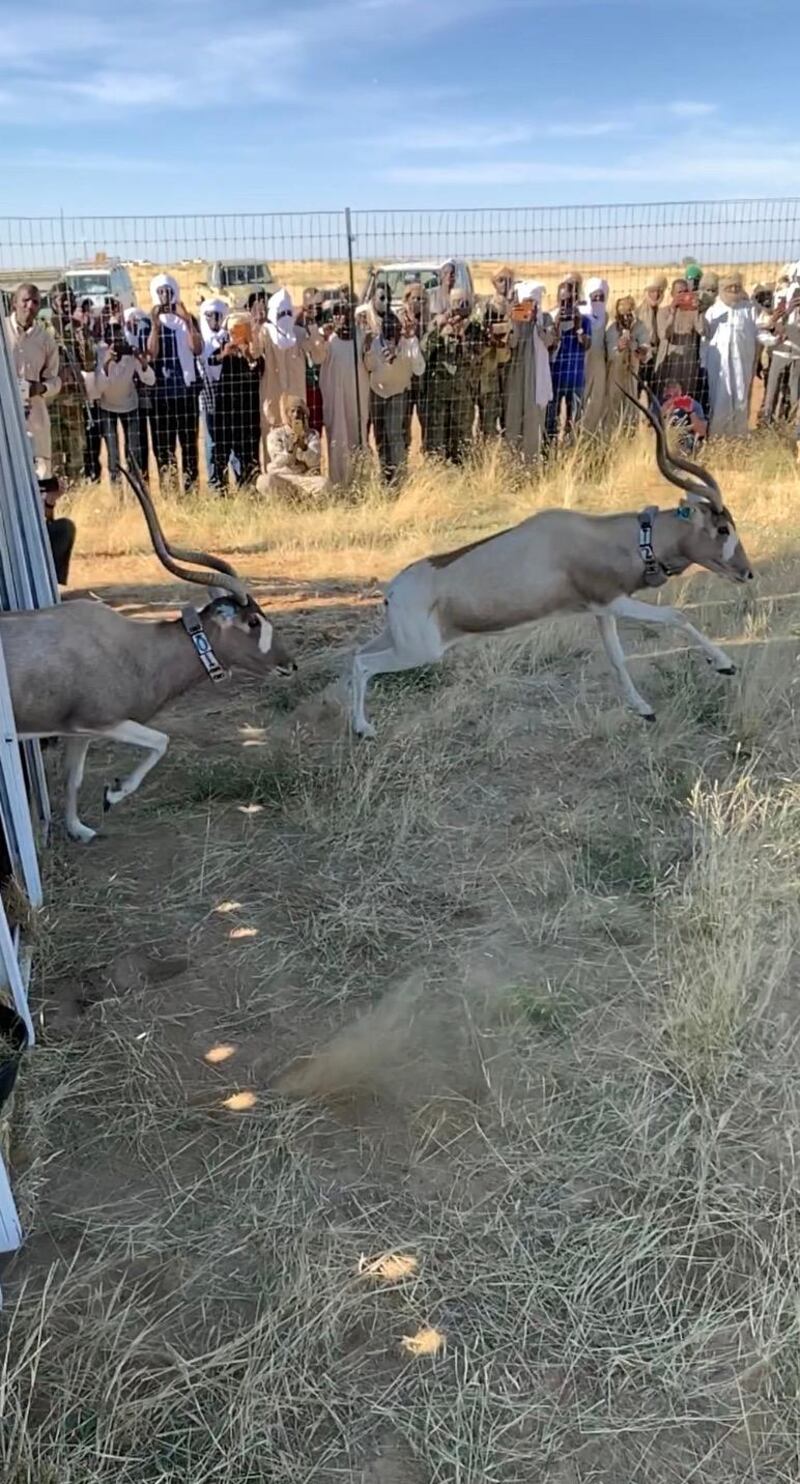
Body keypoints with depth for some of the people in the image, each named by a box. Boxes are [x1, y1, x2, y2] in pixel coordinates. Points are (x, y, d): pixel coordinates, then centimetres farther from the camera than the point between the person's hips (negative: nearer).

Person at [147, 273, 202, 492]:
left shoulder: (188, 319, 9)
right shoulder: (149, 322, 5)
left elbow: (197, 350, -5)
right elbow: (150, 354, -7)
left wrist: (188, 321, -13)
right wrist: (155, 325, -14)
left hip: (186, 386, 1)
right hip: (160, 388, -1)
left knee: (189, 438, 0)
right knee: (162, 439, 0)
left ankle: (191, 483, 4)